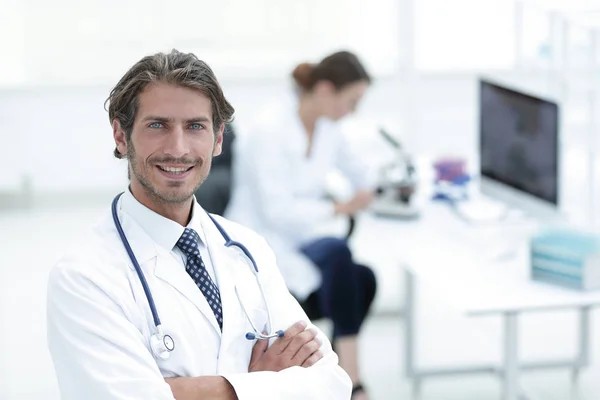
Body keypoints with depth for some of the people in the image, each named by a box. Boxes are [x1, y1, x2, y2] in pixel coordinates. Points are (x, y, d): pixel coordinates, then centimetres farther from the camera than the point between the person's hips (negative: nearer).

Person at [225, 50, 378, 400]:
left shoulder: (326, 130, 6)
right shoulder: (269, 130, -18)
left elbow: (362, 176, 22)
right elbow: (278, 211, -23)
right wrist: (340, 208, -19)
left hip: (299, 247, 8)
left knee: (362, 279, -20)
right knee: (336, 251, -32)